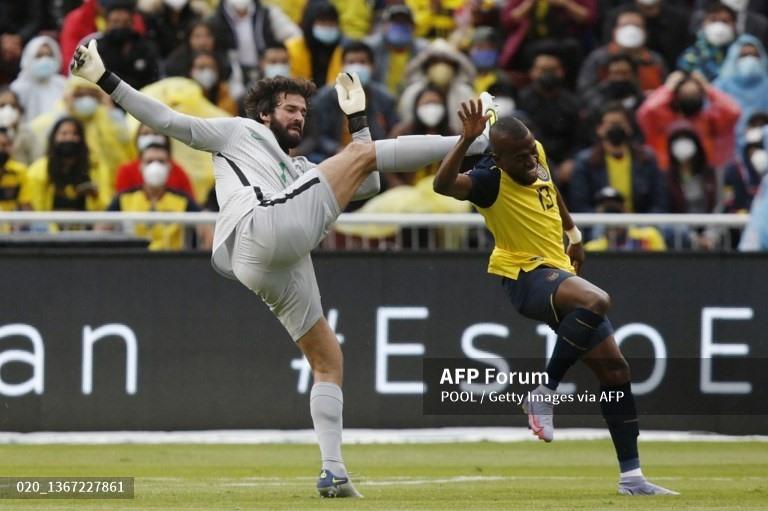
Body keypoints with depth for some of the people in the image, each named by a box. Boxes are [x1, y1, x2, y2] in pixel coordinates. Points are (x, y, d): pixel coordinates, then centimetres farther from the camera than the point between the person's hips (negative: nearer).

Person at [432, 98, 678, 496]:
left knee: (614, 369, 6)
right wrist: (467, 140, -48)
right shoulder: (491, 180, -19)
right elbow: (443, 185, -39)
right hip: (526, 278, -9)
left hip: (559, 272, 9)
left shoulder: (537, 158, 3)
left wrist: (573, 232, 36)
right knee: (596, 301, -38)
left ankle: (631, 476, 12)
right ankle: (543, 394, -22)